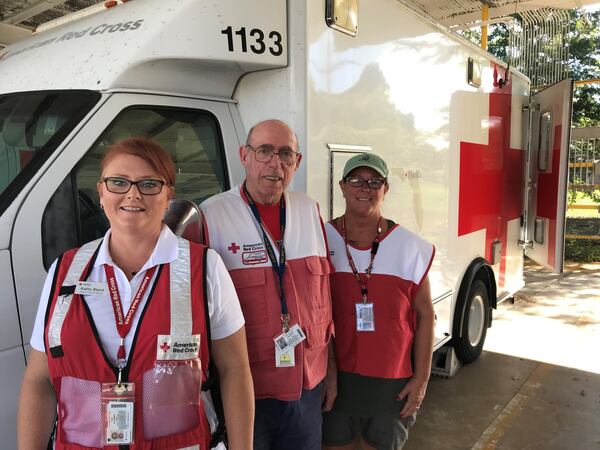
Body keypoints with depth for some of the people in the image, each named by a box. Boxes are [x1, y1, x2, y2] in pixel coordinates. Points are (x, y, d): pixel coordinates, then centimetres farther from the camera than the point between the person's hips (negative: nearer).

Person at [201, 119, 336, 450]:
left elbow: (324, 298, 8)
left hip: (308, 389, 5)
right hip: (243, 394, -4)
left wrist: (331, 370, 11)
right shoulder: (210, 217, -13)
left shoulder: (309, 211, 3)